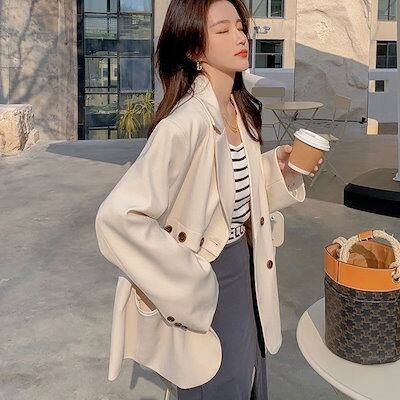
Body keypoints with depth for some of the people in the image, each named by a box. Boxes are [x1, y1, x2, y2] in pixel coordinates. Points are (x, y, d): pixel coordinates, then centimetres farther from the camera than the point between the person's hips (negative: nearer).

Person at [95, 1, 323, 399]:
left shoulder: (241, 109, -1)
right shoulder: (186, 123, -28)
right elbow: (117, 217, -34)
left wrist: (280, 167, -4)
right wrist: (184, 281, -25)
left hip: (244, 268, 8)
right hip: (204, 283, -8)